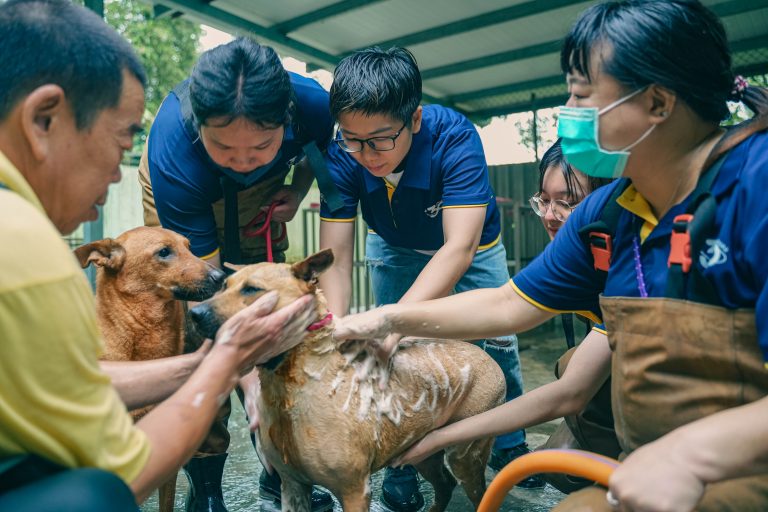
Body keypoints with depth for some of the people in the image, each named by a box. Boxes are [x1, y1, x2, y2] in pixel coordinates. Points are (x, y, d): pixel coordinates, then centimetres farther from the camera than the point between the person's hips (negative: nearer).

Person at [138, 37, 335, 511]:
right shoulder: (173, 153, -40)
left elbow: (318, 148, -3)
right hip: (184, 203, -3)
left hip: (261, 201, 3)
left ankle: (278, 470, 16)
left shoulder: (312, 102, -31)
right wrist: (250, 383, -39)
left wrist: (296, 193, -22)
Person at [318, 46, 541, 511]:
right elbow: (336, 258, -31)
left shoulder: (455, 137, -38)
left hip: (470, 246, -1)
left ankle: (509, 446, 27)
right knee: (392, 355, -5)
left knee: (497, 344, 2)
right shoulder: (343, 157, -29)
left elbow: (459, 248, -45)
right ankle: (402, 463, 16)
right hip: (395, 249, 2)